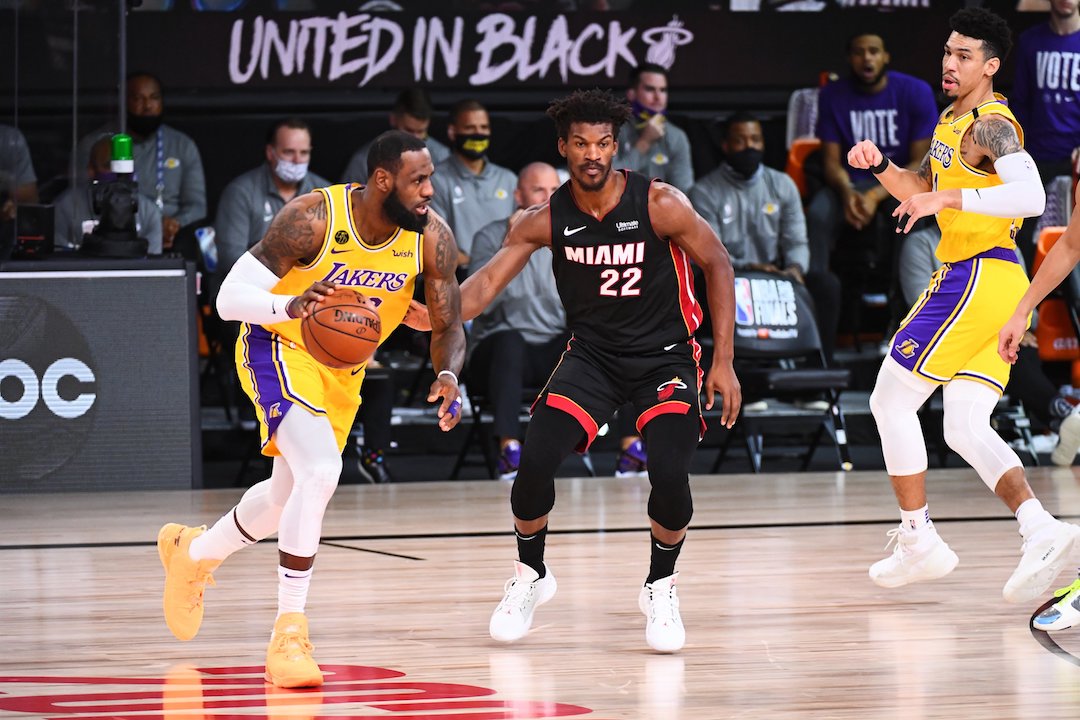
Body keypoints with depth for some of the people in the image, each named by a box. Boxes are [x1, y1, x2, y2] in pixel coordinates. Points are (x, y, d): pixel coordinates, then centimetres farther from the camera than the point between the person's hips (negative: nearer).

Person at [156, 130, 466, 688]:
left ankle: (191, 553, 51)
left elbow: (448, 325, -9)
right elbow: (230, 297, -27)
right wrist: (292, 305, -48)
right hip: (278, 349, -6)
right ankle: (289, 634, -21)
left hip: (345, 368, 6)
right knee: (321, 470, -28)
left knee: (289, 493, 21)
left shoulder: (432, 236, -18)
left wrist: (448, 377, -31)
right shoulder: (313, 218, -30)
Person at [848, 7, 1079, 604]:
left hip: (977, 279, -10)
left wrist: (948, 199, -32)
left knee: (891, 400, 1)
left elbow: (1031, 197, -30)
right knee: (965, 430, 5)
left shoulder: (990, 126, -15)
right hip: (996, 285, 10)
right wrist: (879, 165, 8)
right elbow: (917, 191, 27)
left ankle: (918, 541, 5)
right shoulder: (952, 119, 17)